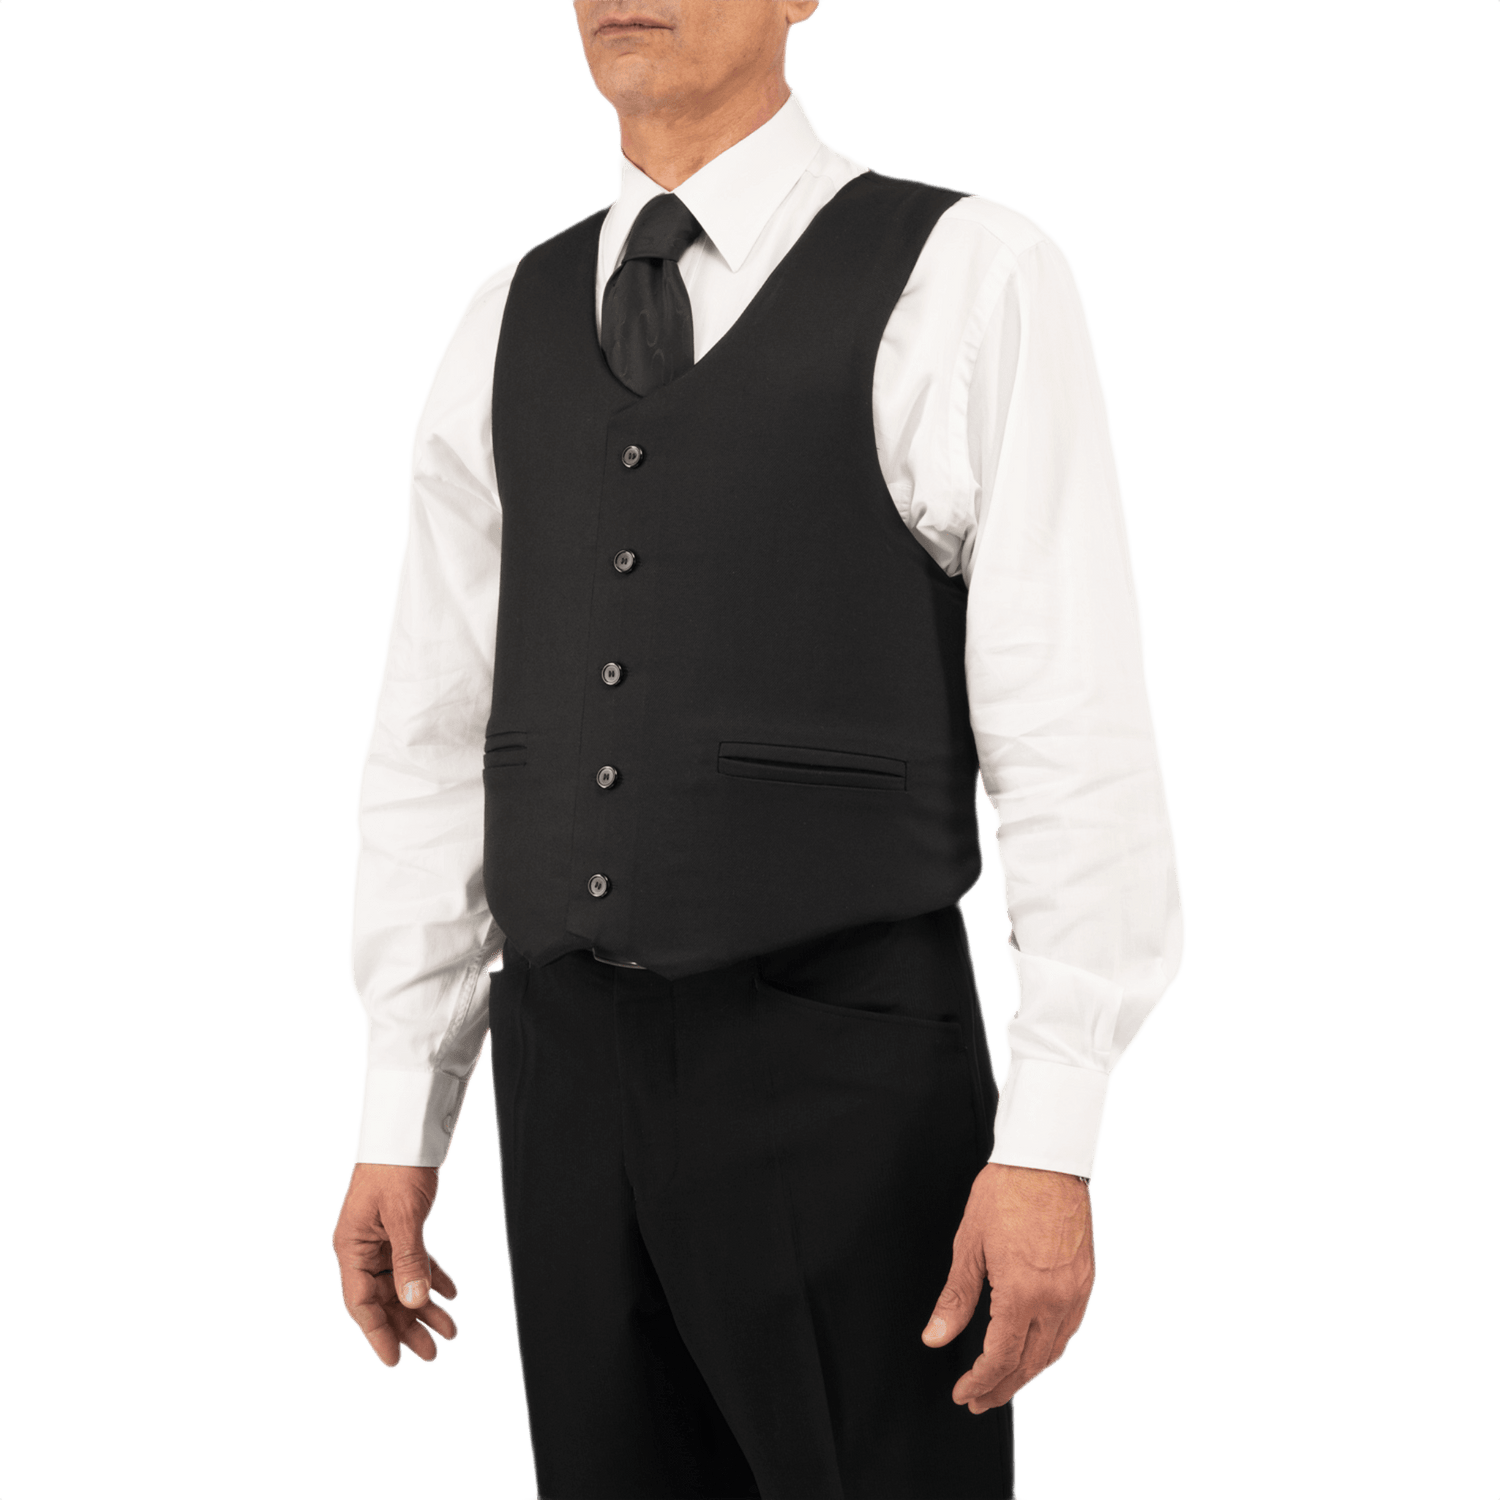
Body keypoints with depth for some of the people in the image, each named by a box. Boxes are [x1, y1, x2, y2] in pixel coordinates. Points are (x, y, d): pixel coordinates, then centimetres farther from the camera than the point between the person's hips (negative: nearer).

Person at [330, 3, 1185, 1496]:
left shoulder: (972, 280, -5)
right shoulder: (509, 327, 11)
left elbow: (1079, 729, -10)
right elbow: (437, 743, 13)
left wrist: (1052, 1150, -16)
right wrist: (397, 1131, 10)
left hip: (850, 1077, -4)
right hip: (572, 1076, 5)